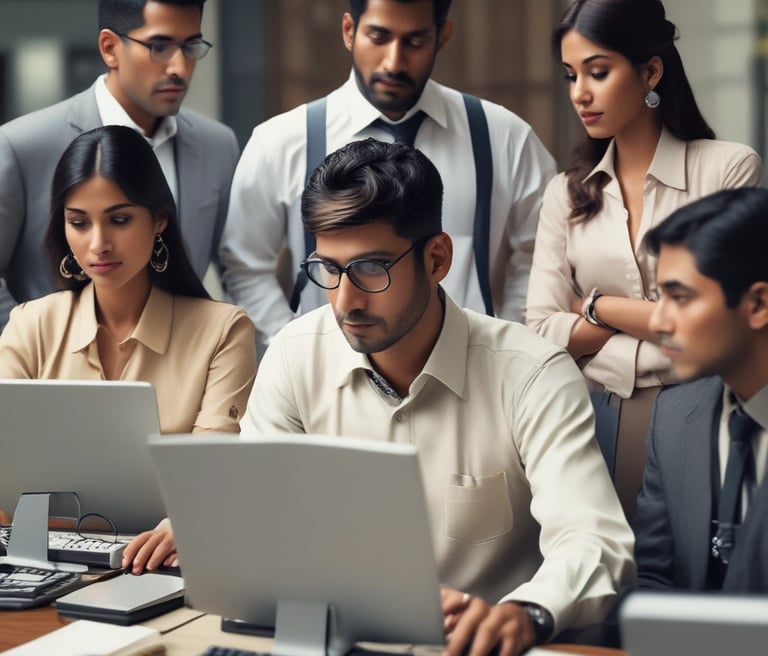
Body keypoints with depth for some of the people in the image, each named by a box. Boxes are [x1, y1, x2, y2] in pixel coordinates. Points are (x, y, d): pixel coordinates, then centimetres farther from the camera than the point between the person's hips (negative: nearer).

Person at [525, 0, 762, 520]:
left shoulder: (729, 168, -4)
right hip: (595, 416, 3)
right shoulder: (567, 193, 8)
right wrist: (654, 320, -8)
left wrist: (600, 308, -1)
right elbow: (543, 330, 2)